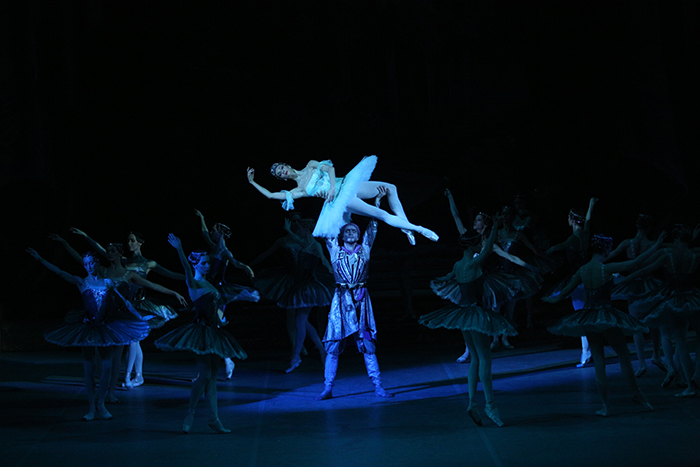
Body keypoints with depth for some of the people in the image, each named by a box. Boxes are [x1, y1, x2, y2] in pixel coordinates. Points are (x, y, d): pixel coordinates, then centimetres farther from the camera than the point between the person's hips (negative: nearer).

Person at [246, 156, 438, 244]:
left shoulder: (311, 165, 13)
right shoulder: (298, 191, 9)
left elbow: (329, 168, 0)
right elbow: (271, 195, 6)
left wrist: (332, 186, -15)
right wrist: (253, 182, 9)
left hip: (347, 184, 4)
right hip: (340, 199, -4)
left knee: (390, 188, -5)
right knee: (381, 215, -19)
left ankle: (406, 225, 1)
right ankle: (416, 229, -13)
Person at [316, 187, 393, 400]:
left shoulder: (364, 249, 9)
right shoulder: (335, 250, 9)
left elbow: (372, 227, 3)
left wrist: (377, 202, -4)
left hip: (361, 299, 0)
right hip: (341, 299, 0)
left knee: (367, 343, 0)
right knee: (333, 345, -1)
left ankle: (377, 387, 3)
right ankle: (328, 388, 3)